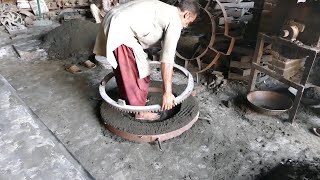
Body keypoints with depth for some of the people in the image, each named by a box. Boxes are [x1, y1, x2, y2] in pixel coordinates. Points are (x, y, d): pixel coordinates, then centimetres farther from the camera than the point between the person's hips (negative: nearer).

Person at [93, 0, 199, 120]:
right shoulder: (175, 21, -5)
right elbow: (167, 58, -15)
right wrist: (167, 92, -14)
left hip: (111, 22, 10)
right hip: (120, 30, -10)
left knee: (123, 70, 24)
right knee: (137, 74, 3)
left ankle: (127, 100, 43)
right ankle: (140, 112, 20)